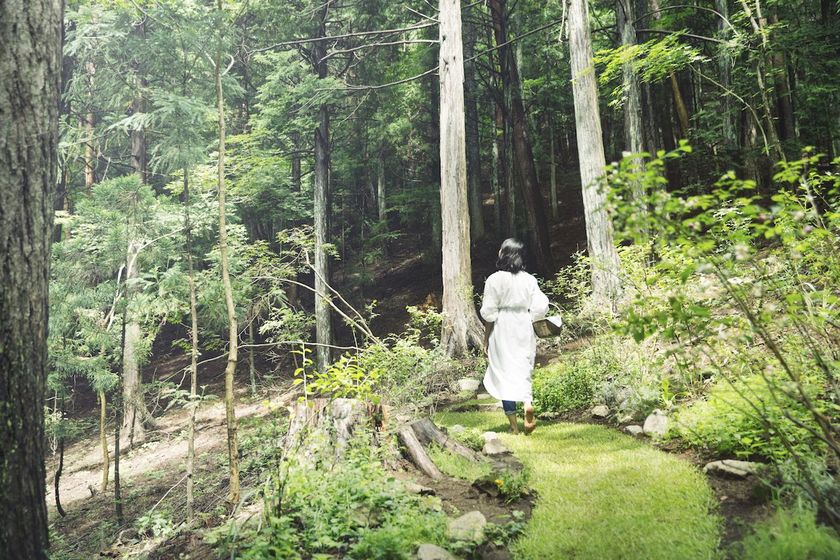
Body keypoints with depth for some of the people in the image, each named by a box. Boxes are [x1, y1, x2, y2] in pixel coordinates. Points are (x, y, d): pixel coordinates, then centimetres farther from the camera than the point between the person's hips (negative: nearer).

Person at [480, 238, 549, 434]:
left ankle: (514, 425, 6)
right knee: (523, 371, 15)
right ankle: (527, 402, -14)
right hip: (524, 329, 3)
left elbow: (489, 313, -8)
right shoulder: (529, 280, 0)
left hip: (502, 331, -3)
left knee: (504, 374, 5)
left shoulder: (494, 280, -9)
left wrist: (486, 339, 1)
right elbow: (540, 307, -4)